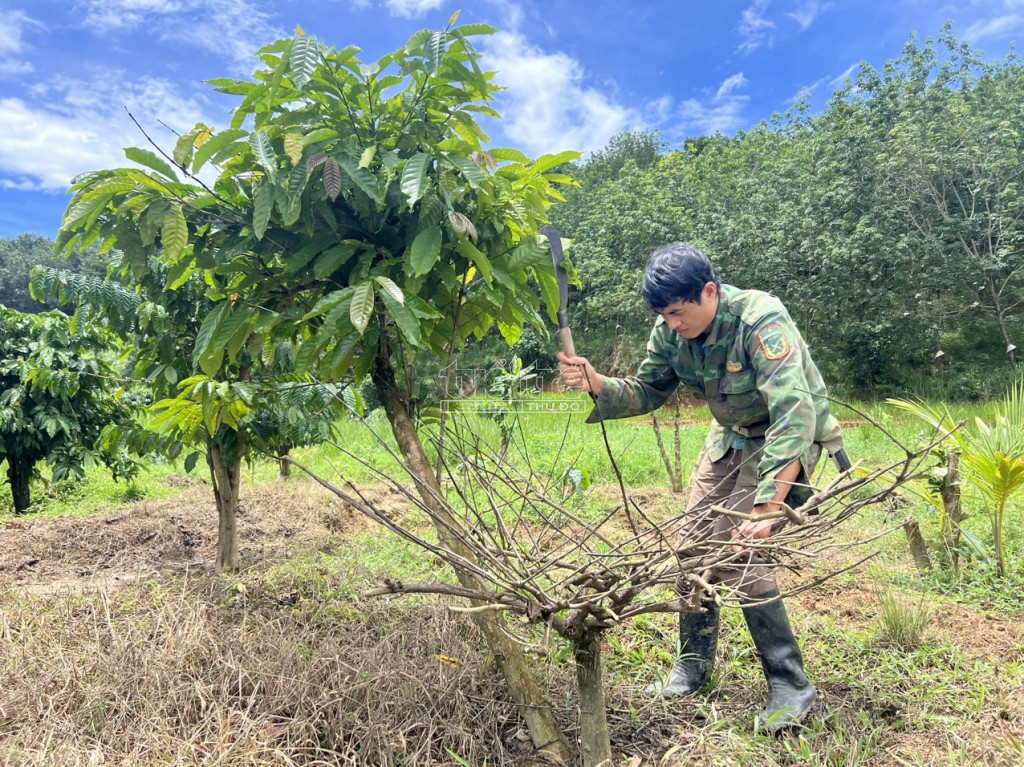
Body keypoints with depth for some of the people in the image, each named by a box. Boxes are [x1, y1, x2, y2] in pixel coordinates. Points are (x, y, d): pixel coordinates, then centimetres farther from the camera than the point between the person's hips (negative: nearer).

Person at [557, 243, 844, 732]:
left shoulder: (761, 320, -32)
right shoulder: (671, 332, -12)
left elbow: (794, 414, -40)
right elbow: (644, 394, 0)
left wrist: (766, 508, -45)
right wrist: (594, 383, -21)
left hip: (789, 439, -7)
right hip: (731, 436, 7)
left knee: (738, 553, -15)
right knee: (695, 543, 4)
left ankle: (790, 685, 2)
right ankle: (693, 665, 22)